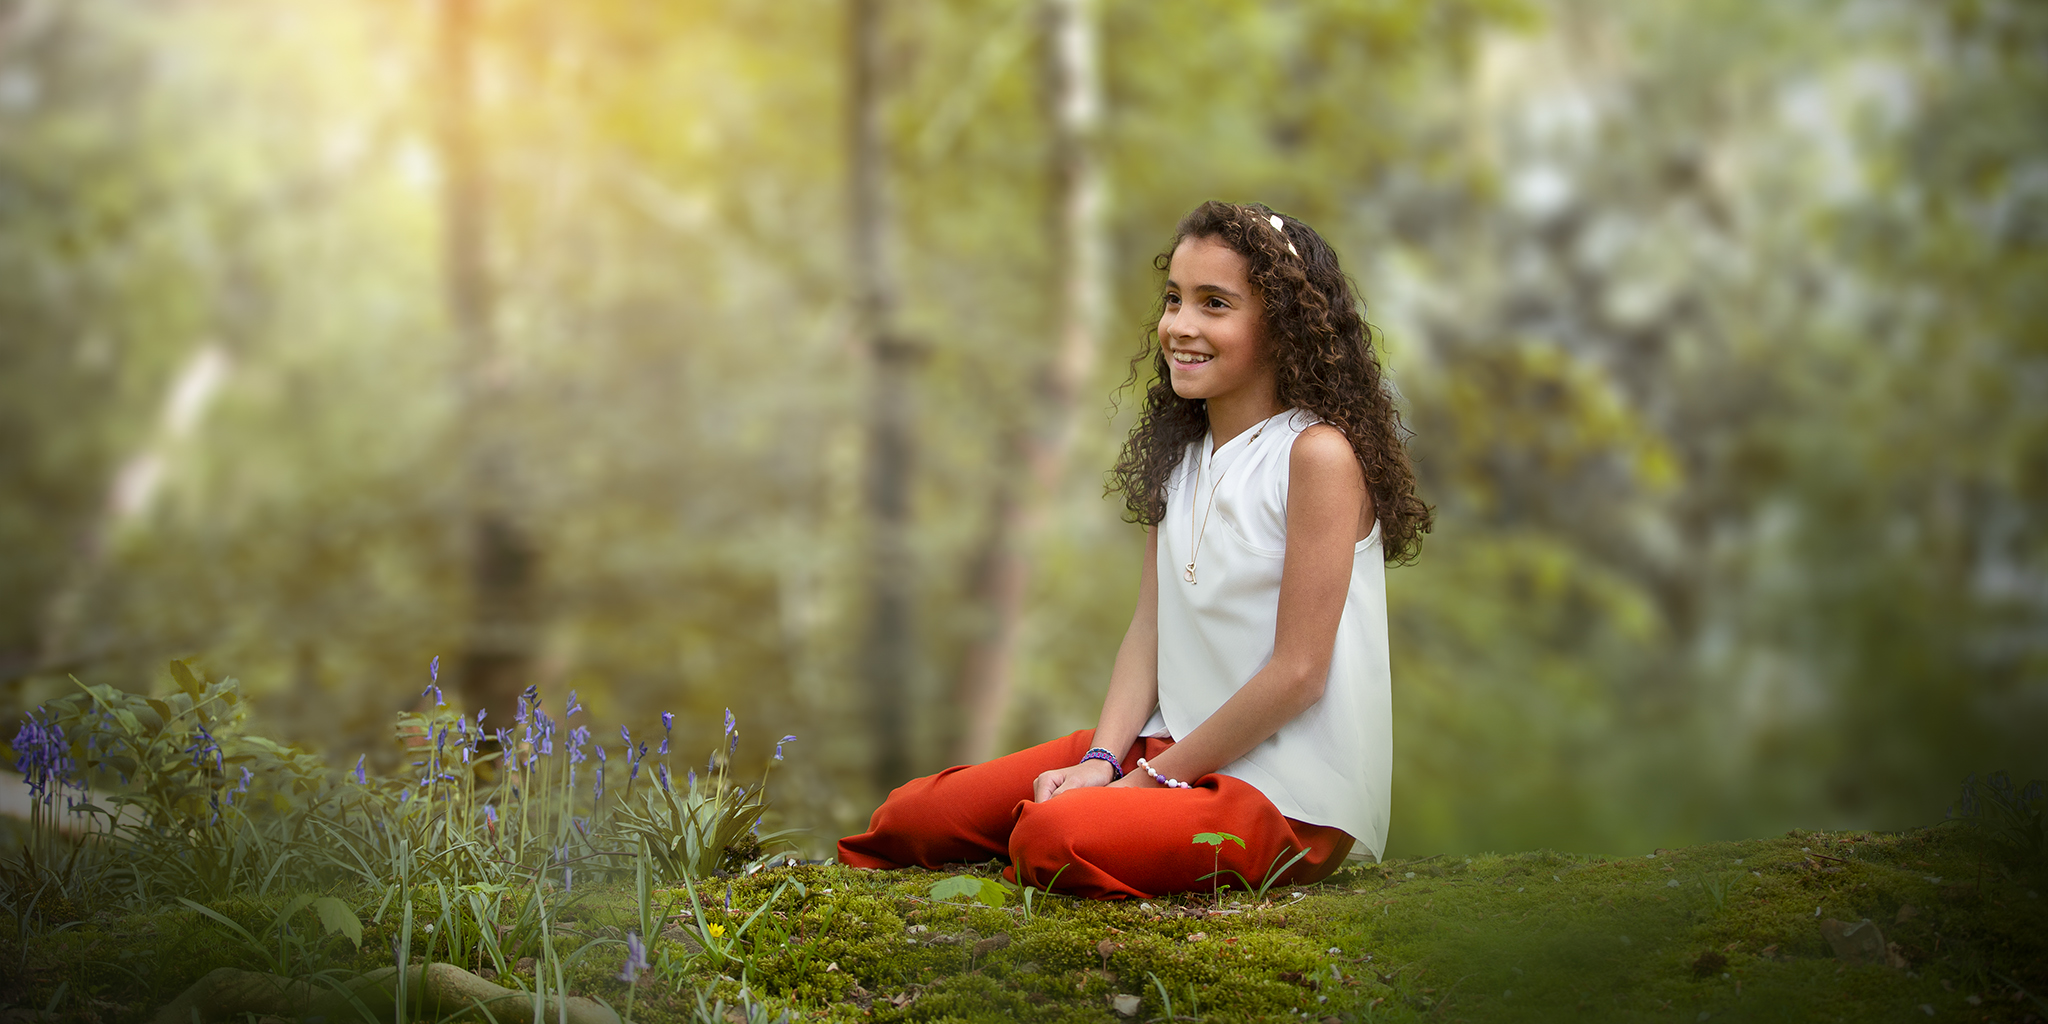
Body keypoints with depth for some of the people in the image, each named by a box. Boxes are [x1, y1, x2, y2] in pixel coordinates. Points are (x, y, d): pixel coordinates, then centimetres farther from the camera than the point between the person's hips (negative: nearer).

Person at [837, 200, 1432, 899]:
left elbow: (1298, 671, -17)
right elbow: (1149, 629, 9)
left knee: (1053, 839, -31)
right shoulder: (1180, 454, 12)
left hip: (1289, 789, -7)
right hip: (1175, 744, 8)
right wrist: (1103, 760, -7)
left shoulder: (1318, 454, -15)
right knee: (915, 816, -4)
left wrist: (1155, 777, -13)